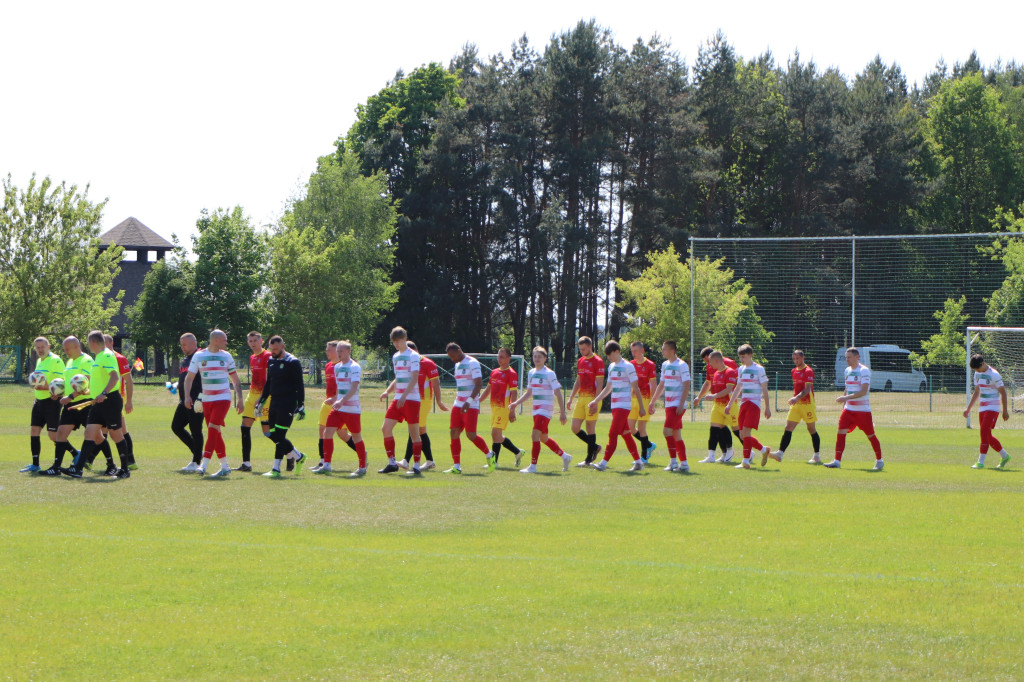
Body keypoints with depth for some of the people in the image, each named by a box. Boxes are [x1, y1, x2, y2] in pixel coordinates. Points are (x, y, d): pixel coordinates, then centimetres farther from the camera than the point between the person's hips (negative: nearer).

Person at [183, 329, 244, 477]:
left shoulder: (226, 356, 6)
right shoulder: (198, 356, 4)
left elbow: (235, 380, 13)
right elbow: (189, 377, 7)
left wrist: (240, 400, 8)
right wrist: (187, 396, -6)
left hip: (223, 399, -2)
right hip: (207, 400, 2)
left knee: (213, 429, -16)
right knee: (216, 434, 5)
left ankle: (204, 465, -21)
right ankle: (224, 467, 14)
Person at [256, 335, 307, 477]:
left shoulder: (292, 362, -9)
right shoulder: (271, 361, 14)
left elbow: (299, 385, -10)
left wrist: (301, 406, -15)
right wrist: (261, 402, 20)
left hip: (288, 403, -8)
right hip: (274, 402, 8)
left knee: (279, 436, -11)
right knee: (274, 436, 6)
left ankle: (276, 469, -9)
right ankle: (298, 457, 22)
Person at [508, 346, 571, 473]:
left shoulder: (549, 374, -11)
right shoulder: (531, 373, 11)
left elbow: (558, 393, -11)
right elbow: (529, 393, 23)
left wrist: (562, 412, -13)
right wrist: (516, 403, 12)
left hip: (546, 409, -8)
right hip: (536, 410, 8)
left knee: (535, 435, -16)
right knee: (543, 437, 16)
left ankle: (533, 466, -13)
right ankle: (564, 456, 34)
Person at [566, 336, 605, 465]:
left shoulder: (597, 361, -8)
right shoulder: (580, 361, 15)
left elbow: (599, 384, -12)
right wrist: (571, 399, 17)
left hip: (592, 398, -8)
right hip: (581, 398, 8)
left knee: (590, 428, -4)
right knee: (575, 427, 2)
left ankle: (589, 460, 2)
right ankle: (594, 447, 21)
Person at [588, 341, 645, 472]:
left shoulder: (628, 367, -8)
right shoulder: (611, 367, 15)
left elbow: (635, 388, -7)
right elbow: (608, 387, 24)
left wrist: (641, 407, -7)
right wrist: (596, 401, 20)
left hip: (624, 406, -8)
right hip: (614, 406, 8)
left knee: (613, 434, -13)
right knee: (625, 434, 9)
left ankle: (604, 463, -17)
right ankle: (638, 462, 15)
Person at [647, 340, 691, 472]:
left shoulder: (682, 366, -11)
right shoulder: (665, 365, 14)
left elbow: (686, 386, -14)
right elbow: (661, 385, 23)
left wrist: (681, 405, -20)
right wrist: (652, 401, 22)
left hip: (678, 405, -8)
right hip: (669, 405, 8)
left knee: (667, 431, -15)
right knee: (676, 435, 8)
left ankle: (673, 462, -10)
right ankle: (684, 463, 11)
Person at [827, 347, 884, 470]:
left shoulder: (864, 371, -12)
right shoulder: (847, 371, 11)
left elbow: (863, 391, -22)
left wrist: (846, 397, -29)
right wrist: (844, 403, 17)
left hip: (863, 409, -6)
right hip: (848, 409, 6)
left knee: (870, 435, 3)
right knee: (841, 432, -8)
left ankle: (879, 461, 19)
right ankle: (837, 461, -8)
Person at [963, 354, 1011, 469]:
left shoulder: (994, 375, -12)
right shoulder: (977, 374, 11)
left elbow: (1003, 392, -9)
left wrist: (1005, 411, -8)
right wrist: (968, 409, 19)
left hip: (993, 408, -8)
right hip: (982, 408, 8)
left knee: (985, 432, -16)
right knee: (987, 435, 7)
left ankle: (981, 461, -17)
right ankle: (1005, 456, 23)